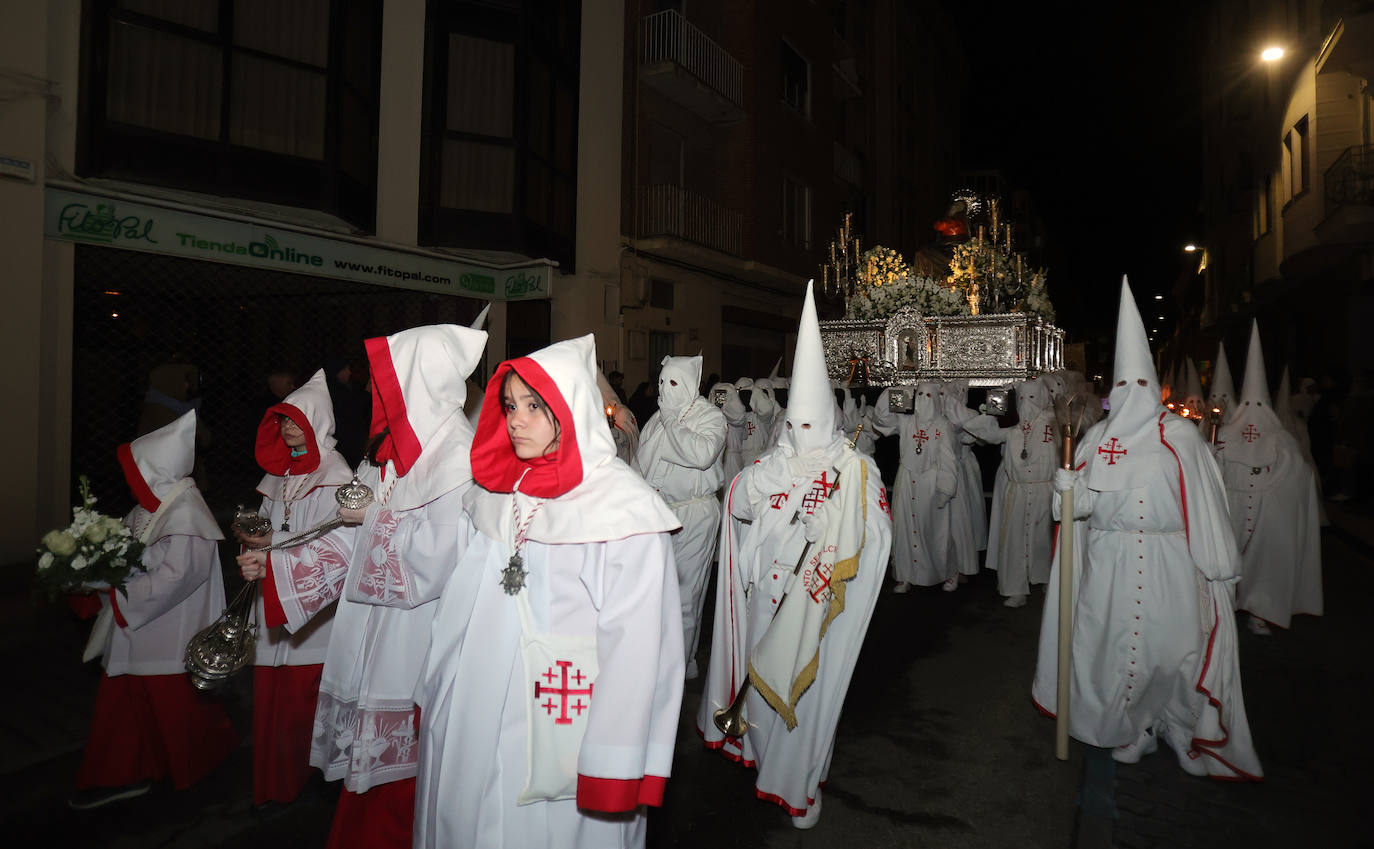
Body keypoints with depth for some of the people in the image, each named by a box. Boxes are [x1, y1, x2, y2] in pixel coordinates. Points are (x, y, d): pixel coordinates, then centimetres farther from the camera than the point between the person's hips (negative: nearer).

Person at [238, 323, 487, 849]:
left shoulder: (459, 462, -18)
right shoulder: (392, 454, 10)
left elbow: (437, 559, -25)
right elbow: (352, 545, 15)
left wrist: (377, 518, -12)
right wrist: (274, 565, 11)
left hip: (414, 648, -8)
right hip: (371, 639, 8)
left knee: (397, 787, 6)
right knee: (365, 765, 18)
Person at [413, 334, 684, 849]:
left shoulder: (624, 506, -16)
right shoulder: (491, 493, 4)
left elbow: (635, 646, -17)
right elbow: (460, 606, 11)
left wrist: (613, 765, -17)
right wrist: (434, 700, 14)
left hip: (560, 735, -6)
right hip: (469, 727, 6)